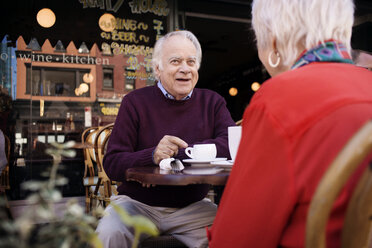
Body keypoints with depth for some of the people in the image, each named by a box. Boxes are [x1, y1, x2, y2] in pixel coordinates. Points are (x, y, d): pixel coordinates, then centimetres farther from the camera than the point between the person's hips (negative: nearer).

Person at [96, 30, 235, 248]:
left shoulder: (212, 102, 5)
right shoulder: (136, 102, -2)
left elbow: (234, 145, -12)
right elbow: (112, 164, -9)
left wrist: (176, 153, -20)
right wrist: (153, 156, -28)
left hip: (192, 206, 2)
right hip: (138, 203, -1)